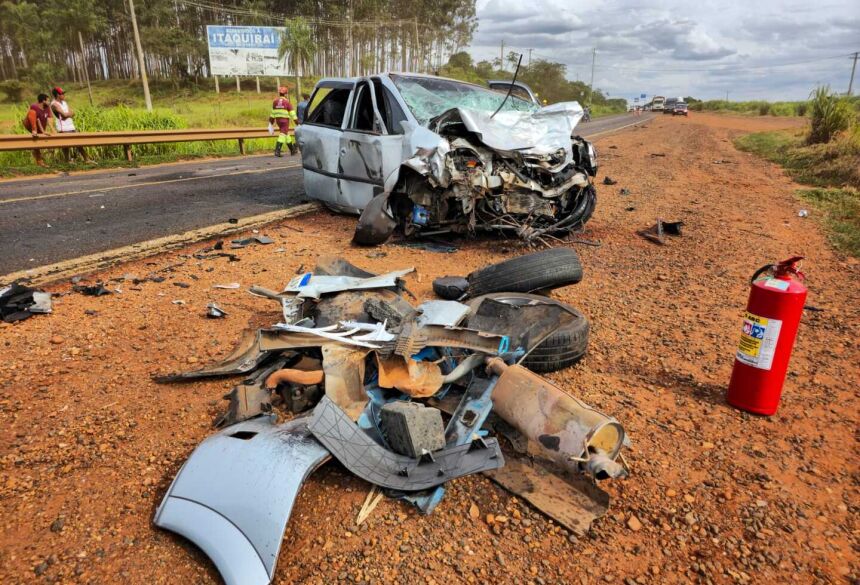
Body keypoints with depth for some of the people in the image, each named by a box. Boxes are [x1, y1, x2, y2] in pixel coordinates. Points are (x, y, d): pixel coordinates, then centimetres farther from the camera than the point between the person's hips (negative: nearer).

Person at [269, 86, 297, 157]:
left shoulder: (275, 102, 10)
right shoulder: (287, 102, -7)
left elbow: (273, 113, 13)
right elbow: (292, 113, -7)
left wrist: (271, 123, 18)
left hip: (278, 120, 6)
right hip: (285, 120, -6)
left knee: (286, 133, 19)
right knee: (282, 135, -9)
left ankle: (292, 150, 29)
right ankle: (277, 151, -20)